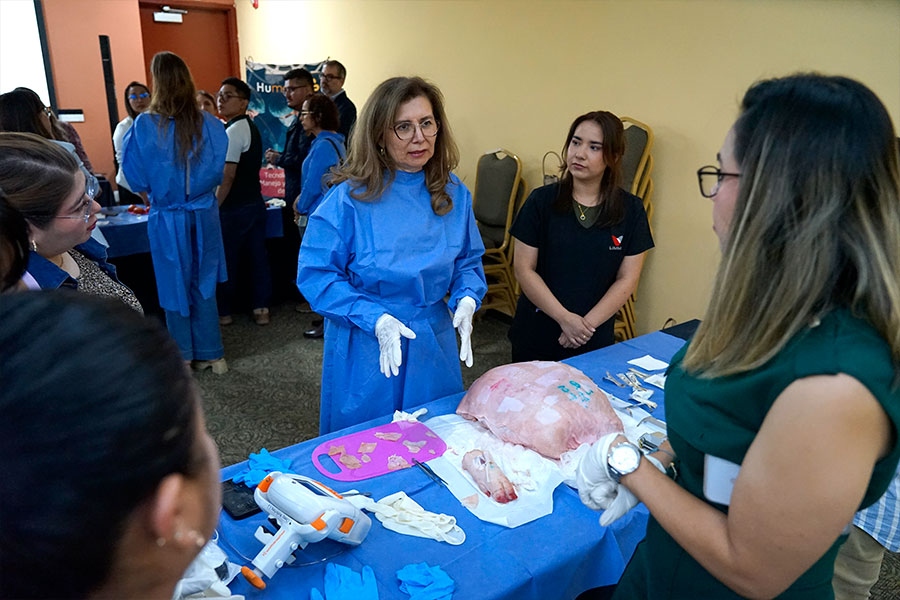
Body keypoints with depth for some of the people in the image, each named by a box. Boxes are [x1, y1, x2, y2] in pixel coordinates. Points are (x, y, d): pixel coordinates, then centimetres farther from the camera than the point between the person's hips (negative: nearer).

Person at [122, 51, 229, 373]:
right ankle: (211, 354, 20)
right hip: (204, 214, 2)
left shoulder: (144, 126, -12)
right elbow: (218, 171, -2)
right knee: (204, 285, 14)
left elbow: (136, 178, -7)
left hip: (168, 219, -2)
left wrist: (158, 189, 13)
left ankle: (183, 358, 23)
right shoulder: (210, 125, -7)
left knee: (175, 287, 12)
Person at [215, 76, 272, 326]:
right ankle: (261, 308, 15)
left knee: (226, 260, 3)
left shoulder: (233, 131, -16)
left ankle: (223, 312, 14)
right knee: (258, 256, 9)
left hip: (235, 208, -9)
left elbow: (227, 177, -20)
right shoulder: (251, 128, 12)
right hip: (255, 202, 9)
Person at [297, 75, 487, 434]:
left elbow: (469, 261, 9)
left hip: (434, 348, 4)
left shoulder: (454, 194, -1)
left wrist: (466, 299, -12)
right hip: (365, 352, -3)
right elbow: (315, 274, -14)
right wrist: (376, 319, -23)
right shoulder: (350, 198, -15)